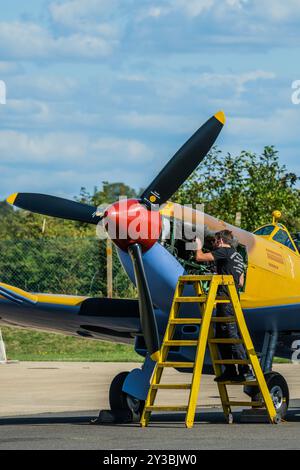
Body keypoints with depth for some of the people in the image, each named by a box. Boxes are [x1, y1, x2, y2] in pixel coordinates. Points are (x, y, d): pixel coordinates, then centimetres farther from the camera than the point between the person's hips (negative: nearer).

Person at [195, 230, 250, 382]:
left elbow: (199, 257, -11)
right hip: (234, 299, 10)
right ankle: (229, 371, 14)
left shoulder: (224, 252, -7)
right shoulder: (237, 256, 21)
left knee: (231, 333, -12)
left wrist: (199, 246, 9)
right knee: (221, 335, 13)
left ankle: (244, 370, -16)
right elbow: (241, 282, 25)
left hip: (226, 300, -10)